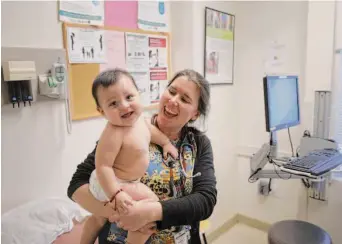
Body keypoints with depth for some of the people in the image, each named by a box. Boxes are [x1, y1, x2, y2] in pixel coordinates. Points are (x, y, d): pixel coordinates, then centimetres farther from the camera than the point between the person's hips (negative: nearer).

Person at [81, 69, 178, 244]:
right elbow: (102, 167, -35)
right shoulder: (114, 134, -36)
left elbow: (149, 130, 14)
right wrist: (115, 194, -37)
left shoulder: (137, 119, -8)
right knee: (151, 201, -16)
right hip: (111, 184, -9)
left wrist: (166, 142, 20)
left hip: (124, 182, 9)